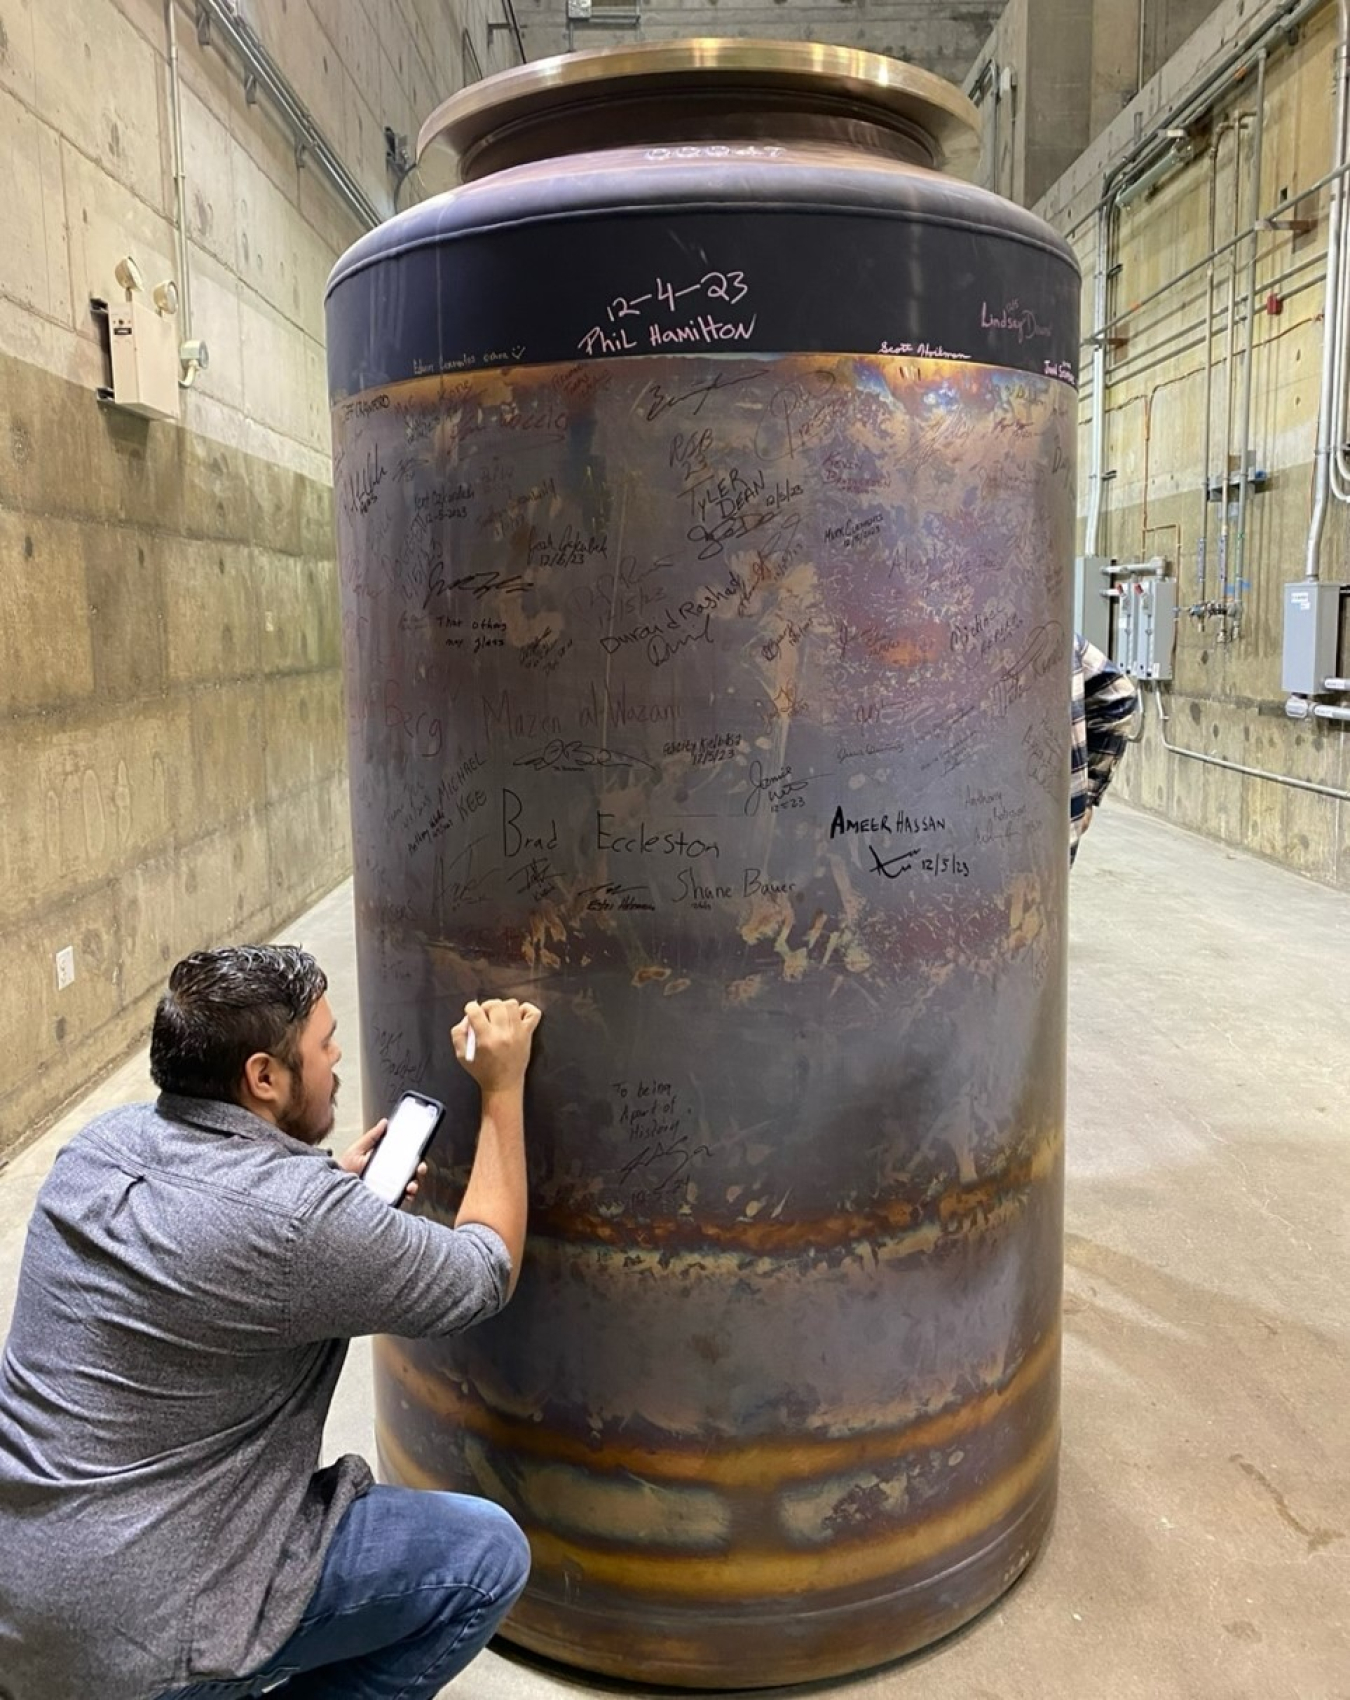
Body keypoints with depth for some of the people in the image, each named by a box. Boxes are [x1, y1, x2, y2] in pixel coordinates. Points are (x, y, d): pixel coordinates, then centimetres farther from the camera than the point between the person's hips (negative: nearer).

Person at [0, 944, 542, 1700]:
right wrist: (504, 1090, -4)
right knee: (486, 1557, -1)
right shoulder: (299, 1217, -26)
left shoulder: (106, 1142, -3)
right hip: (127, 1638, -8)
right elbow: (487, 1272, -10)